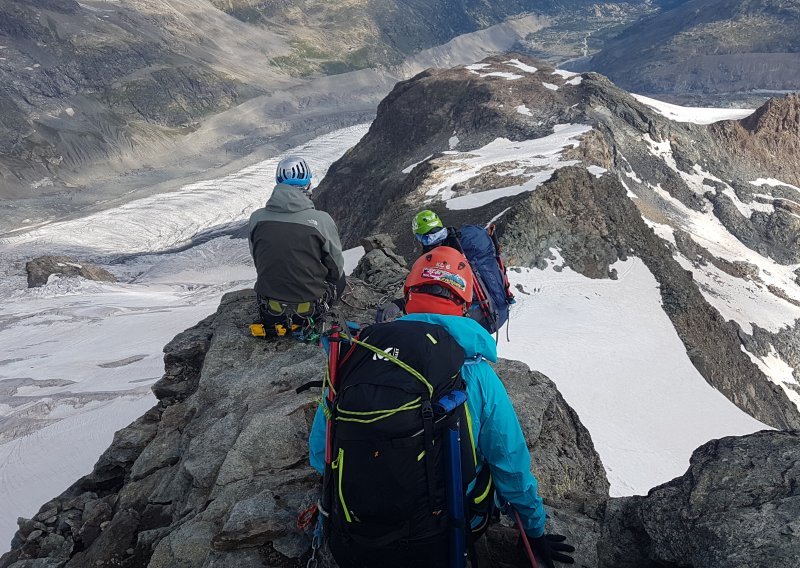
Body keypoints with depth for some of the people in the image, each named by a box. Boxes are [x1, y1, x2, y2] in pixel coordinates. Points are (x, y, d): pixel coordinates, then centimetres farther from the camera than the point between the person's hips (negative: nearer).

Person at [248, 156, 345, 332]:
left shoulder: (256, 217, -10)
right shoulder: (321, 220, -19)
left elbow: (257, 260, 6)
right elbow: (336, 268, -6)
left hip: (268, 304, 4)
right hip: (309, 305, -3)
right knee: (340, 277, 27)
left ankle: (274, 317, 19)